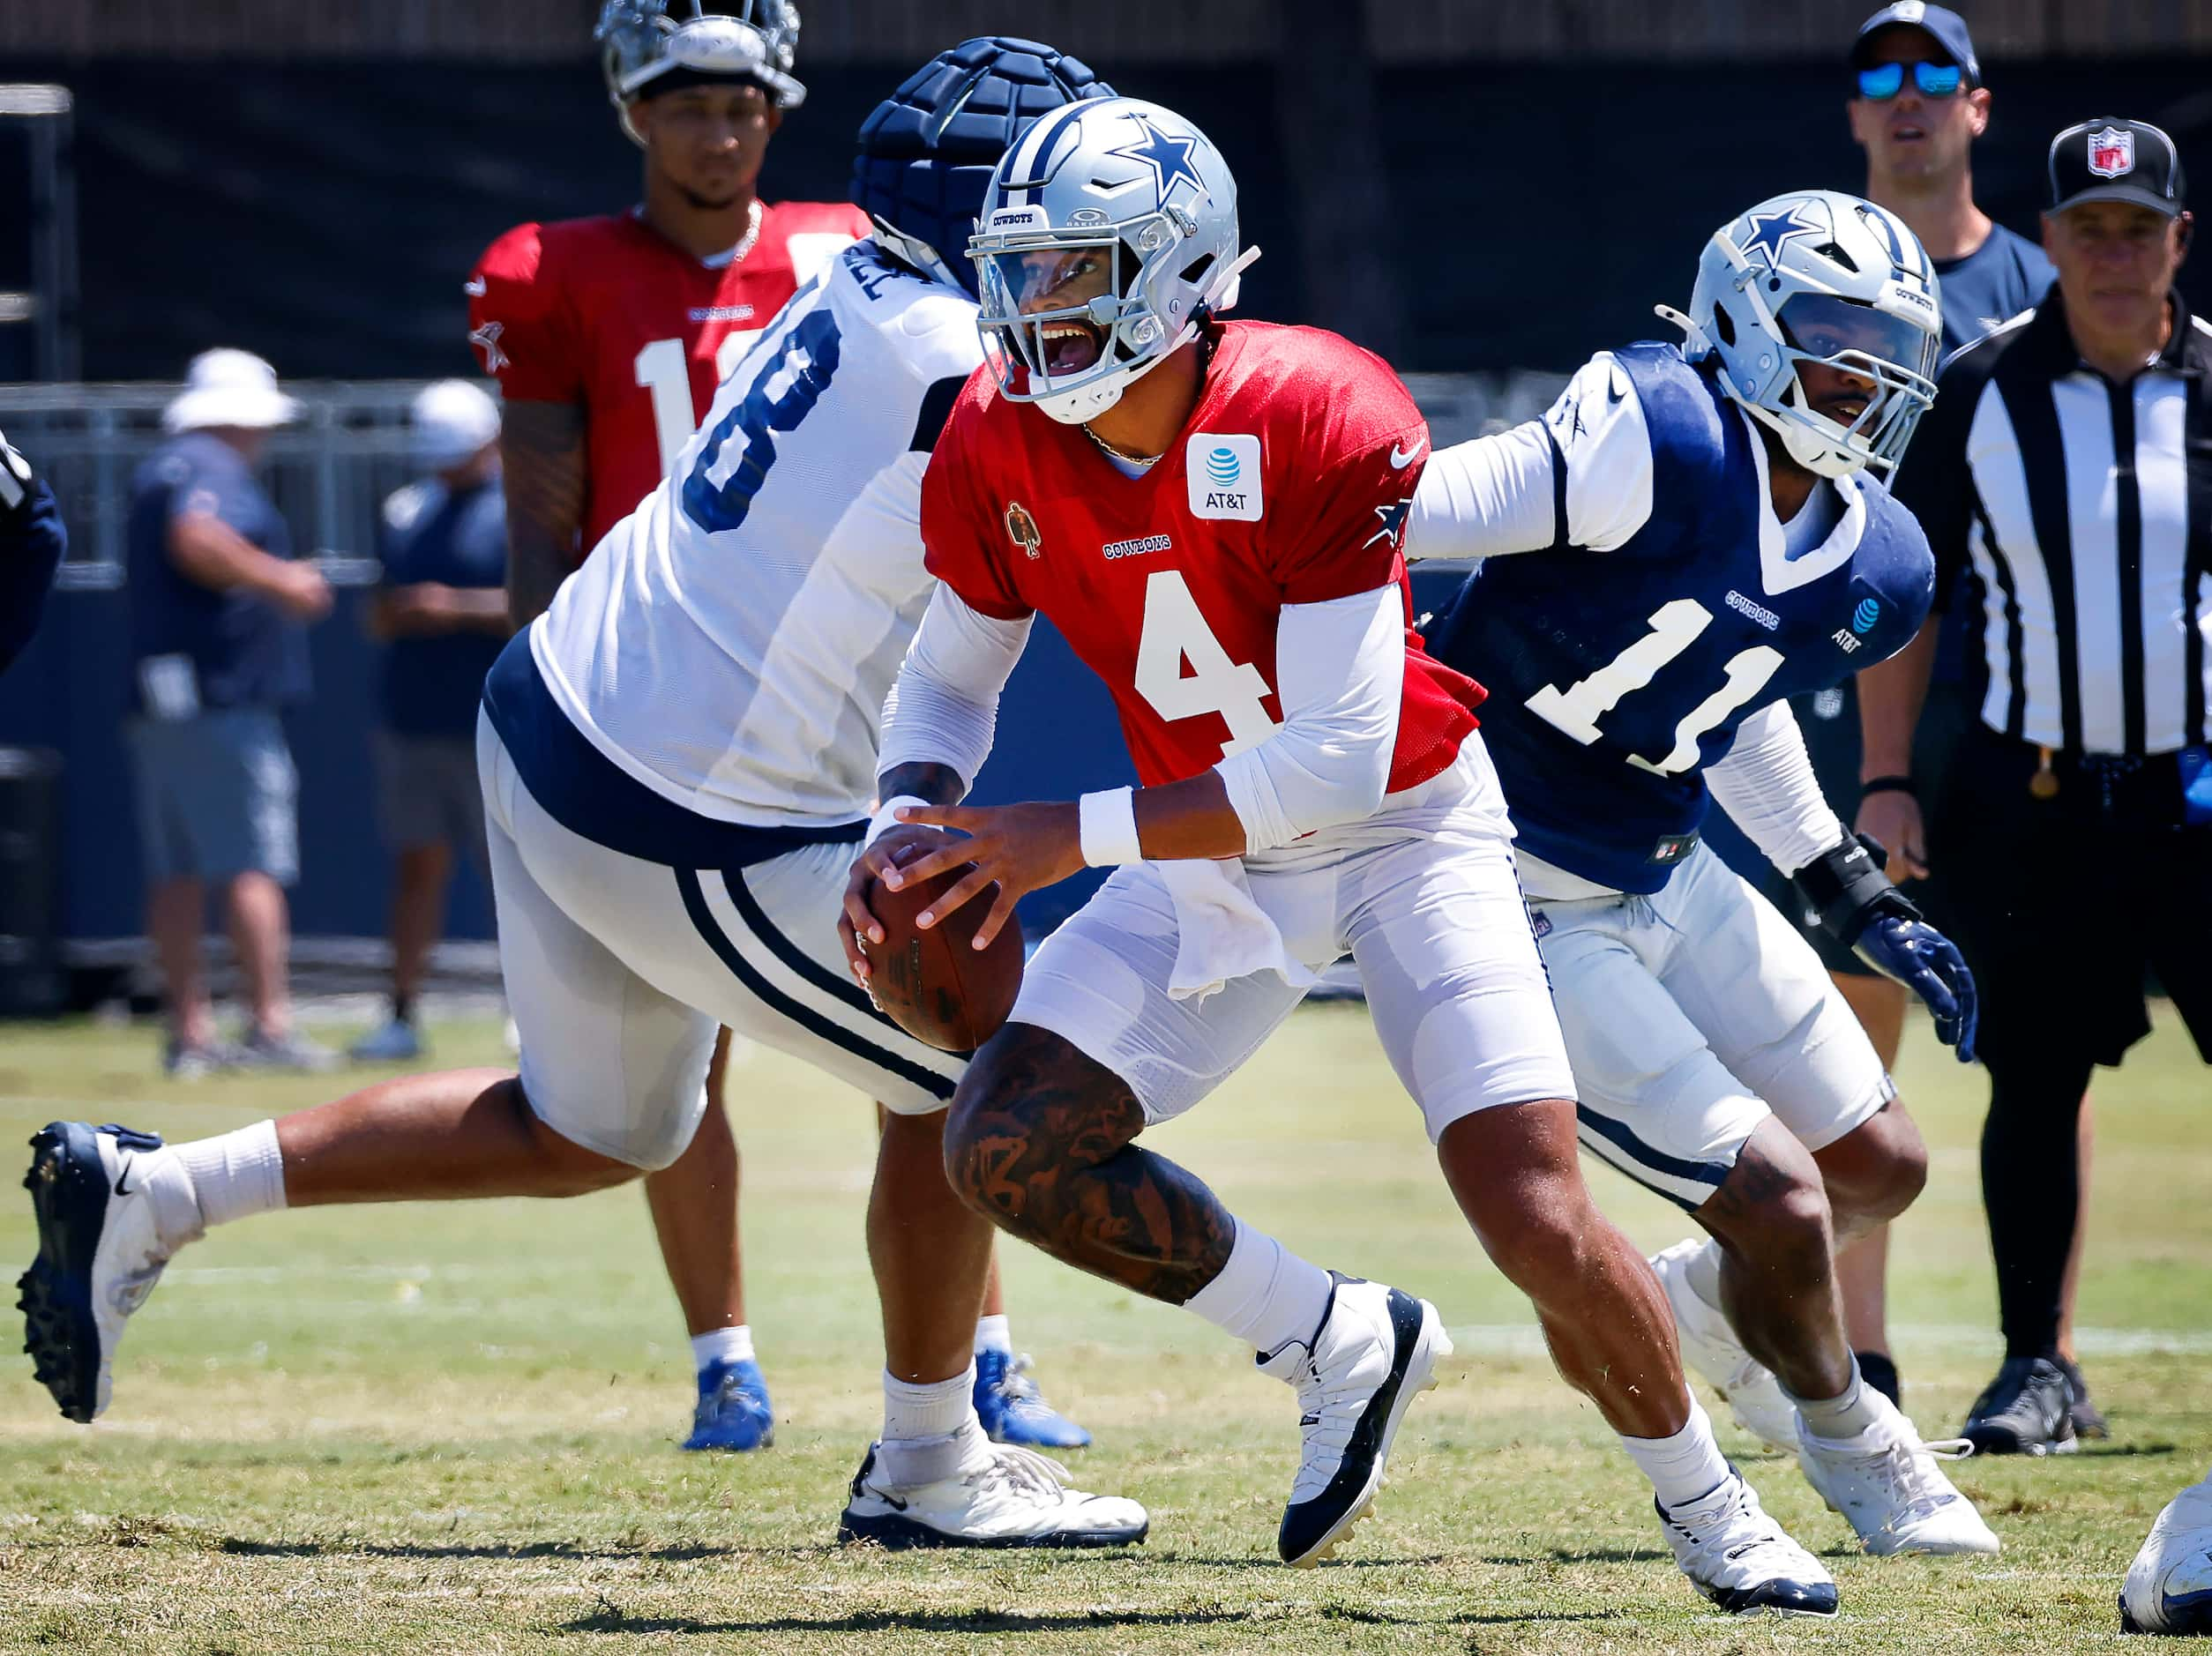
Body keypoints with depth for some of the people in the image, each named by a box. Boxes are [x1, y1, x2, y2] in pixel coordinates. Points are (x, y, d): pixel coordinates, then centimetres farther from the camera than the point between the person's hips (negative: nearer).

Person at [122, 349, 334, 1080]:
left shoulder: (158, 470, 22)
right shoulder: (214, 468, -8)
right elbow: (196, 540, -26)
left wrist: (273, 582, 25)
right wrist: (279, 580, -19)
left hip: (156, 702, 9)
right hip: (224, 697, -9)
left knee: (176, 872, 7)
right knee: (253, 862, -9)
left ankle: (190, 1031, 7)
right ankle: (268, 1026, -13)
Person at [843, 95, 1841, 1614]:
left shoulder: (1319, 425, -28)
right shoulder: (999, 447, -12)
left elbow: (1338, 760, -30)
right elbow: (951, 678, 6)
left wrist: (1075, 837, -32)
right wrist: (914, 826, -15)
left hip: (1407, 819, -5)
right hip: (1213, 851, 5)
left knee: (1535, 1215, -16)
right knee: (1007, 1152, -12)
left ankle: (1709, 1507, 10)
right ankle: (1341, 1348, 7)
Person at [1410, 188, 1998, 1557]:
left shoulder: (1875, 570, 1)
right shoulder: (1665, 446, -25)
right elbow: (1423, 505, -27)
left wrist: (1854, 894, 20)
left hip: (1666, 878, 8)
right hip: (1518, 914, -8)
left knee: (1880, 1165, 15)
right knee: (1778, 1200, -8)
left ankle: (1706, 1296, 45)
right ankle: (1850, 1441, 22)